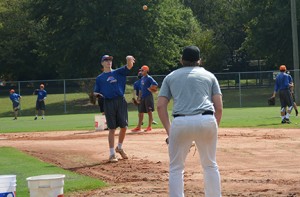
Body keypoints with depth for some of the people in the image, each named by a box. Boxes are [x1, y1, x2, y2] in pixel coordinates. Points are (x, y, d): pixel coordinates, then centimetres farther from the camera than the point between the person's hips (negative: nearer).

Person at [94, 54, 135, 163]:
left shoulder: (118, 72, 11)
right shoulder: (100, 78, 12)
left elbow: (129, 66, -5)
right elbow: (96, 92, 13)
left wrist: (129, 59, -28)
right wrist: (96, 94, -12)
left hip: (121, 101, 1)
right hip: (109, 103, -1)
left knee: (124, 126, 2)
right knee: (112, 128, -2)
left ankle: (119, 148, 26)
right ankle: (112, 154, 3)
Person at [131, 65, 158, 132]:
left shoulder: (149, 78, -10)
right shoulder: (142, 79, 17)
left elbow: (155, 84, -24)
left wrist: (150, 89, -16)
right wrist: (139, 97, 18)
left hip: (148, 96, -9)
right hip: (142, 97, 9)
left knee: (149, 112, -3)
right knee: (141, 112, 10)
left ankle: (149, 126, 1)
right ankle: (138, 127, 15)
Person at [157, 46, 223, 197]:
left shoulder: (171, 77, 18)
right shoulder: (209, 75, 19)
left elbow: (160, 106, 8)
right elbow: (219, 107, 10)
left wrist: (169, 131, 11)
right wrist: (214, 129, 18)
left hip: (181, 122, -1)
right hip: (206, 121, 1)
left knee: (176, 168, 12)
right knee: (210, 165, 18)